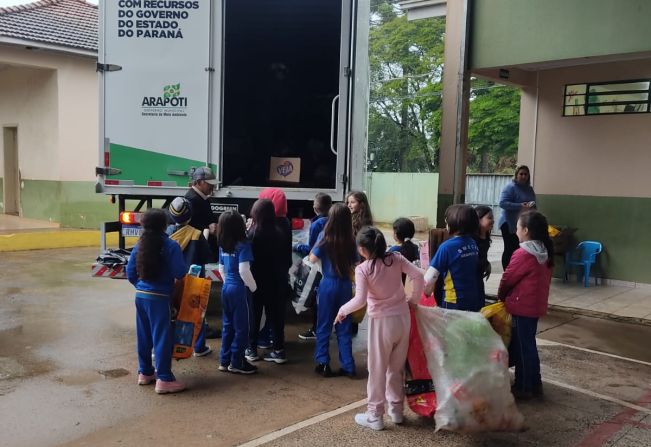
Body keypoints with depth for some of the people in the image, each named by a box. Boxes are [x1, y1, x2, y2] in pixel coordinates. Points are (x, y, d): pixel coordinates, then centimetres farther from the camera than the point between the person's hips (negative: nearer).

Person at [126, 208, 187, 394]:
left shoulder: (140, 245, 3)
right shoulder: (170, 246, -15)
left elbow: (130, 272, 8)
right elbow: (180, 272, -16)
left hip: (140, 296, 6)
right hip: (160, 298, -6)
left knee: (143, 335, 16)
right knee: (162, 337, 0)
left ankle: (145, 372, 29)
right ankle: (164, 379, 3)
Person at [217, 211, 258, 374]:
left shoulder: (223, 246, 6)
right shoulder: (243, 245, -16)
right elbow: (243, 270, -23)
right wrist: (253, 287, -9)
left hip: (226, 288, 7)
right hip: (240, 289, -7)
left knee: (228, 326, 15)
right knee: (241, 327, 3)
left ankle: (225, 360, 22)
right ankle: (236, 362, 10)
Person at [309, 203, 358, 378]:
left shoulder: (325, 236, -12)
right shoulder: (350, 240, -4)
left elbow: (313, 259, -7)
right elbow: (354, 264, 3)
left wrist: (317, 245, 6)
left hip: (328, 284, -2)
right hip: (345, 285, 3)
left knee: (324, 326, 11)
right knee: (344, 327, 12)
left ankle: (323, 363, 13)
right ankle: (348, 366, 15)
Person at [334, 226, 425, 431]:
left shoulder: (362, 269, -14)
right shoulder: (396, 258, -2)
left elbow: (360, 300, -21)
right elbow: (419, 276, -6)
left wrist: (342, 310, -5)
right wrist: (413, 299, 8)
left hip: (381, 322, -5)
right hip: (402, 317, 5)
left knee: (377, 370, 8)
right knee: (397, 367, 18)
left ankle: (374, 416, 16)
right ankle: (396, 410, 30)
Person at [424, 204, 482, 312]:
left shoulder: (447, 247, -18)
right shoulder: (473, 244, 0)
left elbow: (430, 277, -17)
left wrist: (425, 293, 3)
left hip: (455, 303, -6)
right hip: (475, 300, 6)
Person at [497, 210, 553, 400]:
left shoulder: (523, 254, -20)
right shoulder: (544, 252, 6)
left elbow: (508, 279, -12)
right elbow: (543, 279, 13)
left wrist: (500, 297, 7)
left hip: (521, 306, -8)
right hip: (536, 305, 8)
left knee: (523, 346, 2)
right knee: (528, 344, 18)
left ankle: (525, 387, 12)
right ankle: (534, 384, 26)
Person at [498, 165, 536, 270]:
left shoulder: (530, 189, 12)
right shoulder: (510, 187, -10)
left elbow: (533, 204, 21)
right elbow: (502, 203, -21)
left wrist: (532, 206, -4)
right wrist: (520, 206, -27)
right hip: (510, 224, -6)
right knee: (510, 250, -1)